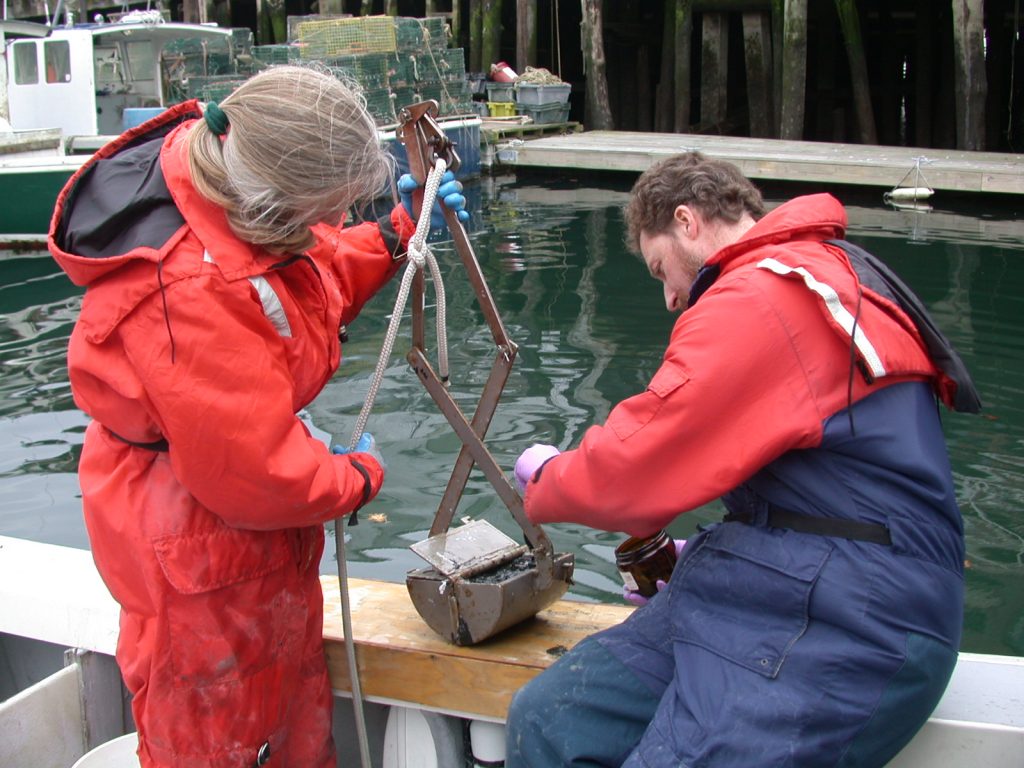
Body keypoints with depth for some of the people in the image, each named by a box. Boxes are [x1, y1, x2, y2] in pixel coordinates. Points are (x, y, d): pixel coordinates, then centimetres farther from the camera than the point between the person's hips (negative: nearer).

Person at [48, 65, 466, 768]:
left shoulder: (227, 174, -9)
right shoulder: (186, 290, -37)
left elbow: (315, 279, 13)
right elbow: (253, 471, -29)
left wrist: (402, 234, 2)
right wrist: (361, 475, -12)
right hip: (199, 553, -9)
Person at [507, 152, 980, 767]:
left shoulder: (761, 299, -14)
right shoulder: (829, 276, 20)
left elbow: (633, 467, -12)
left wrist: (544, 477, 9)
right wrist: (703, 556, 18)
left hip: (844, 629, -10)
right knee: (547, 718, 1)